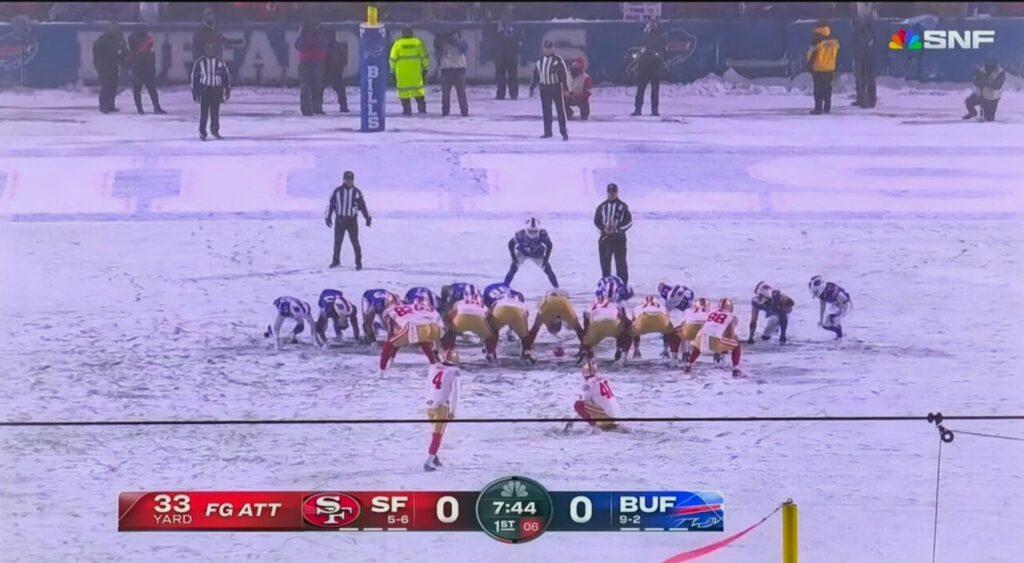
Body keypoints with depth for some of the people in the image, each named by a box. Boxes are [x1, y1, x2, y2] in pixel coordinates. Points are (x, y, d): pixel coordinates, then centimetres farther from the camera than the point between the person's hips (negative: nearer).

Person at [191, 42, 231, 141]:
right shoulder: (200, 62, 0)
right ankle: (202, 133, -1)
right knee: (203, 112, -5)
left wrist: (227, 89, 9)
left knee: (215, 112, 8)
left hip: (217, 89, 2)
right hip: (204, 89, -2)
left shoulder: (220, 62, 5)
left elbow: (226, 75, 11)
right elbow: (194, 76, 5)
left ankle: (215, 131, 21)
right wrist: (195, 91, 2)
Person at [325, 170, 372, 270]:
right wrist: (328, 217, -2)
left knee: (355, 241, -5)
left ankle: (358, 262, 2)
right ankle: (336, 261, 23)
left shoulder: (357, 192, 1)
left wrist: (368, 218, 4)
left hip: (352, 220, -1)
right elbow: (330, 203, 2)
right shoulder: (337, 191, -2)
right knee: (337, 241, 8)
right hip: (339, 220, 1)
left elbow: (363, 205, 7)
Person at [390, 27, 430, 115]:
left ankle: (407, 110, 1)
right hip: (416, 72, 2)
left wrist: (393, 71, 6)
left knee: (404, 90, 5)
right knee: (418, 89, 15)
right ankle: (422, 108, 14)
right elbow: (424, 56, 3)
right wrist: (425, 68, 13)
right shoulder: (417, 43, 1)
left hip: (402, 73, -2)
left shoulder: (398, 44, -3)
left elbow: (393, 59, -2)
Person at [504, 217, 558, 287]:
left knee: (548, 270, -7)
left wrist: (546, 259, -17)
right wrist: (514, 258, -16)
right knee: (513, 269, -18)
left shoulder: (543, 234, -34)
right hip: (522, 252, -1)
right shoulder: (520, 234, -36)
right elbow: (511, 244, -16)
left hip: (537, 254, 1)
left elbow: (549, 245, -15)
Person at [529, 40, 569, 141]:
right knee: (546, 111, 7)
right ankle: (547, 131, 16)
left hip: (556, 88, -5)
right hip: (544, 89, 5)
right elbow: (535, 76, 16)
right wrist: (532, 88, 15)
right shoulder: (540, 61, 11)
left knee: (560, 110, -3)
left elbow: (564, 74, -9)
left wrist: (565, 87, -17)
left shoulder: (558, 60, -5)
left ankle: (564, 132, 0)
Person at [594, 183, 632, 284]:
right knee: (605, 263, 6)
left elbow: (629, 221, -1)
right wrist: (604, 229, -11)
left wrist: (617, 228, -15)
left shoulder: (623, 206, 1)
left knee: (621, 263, -3)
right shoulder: (602, 207, 7)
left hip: (619, 239, -2)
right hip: (605, 238, 2)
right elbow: (596, 221, 7)